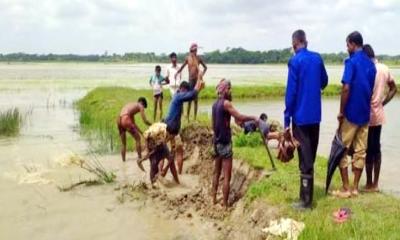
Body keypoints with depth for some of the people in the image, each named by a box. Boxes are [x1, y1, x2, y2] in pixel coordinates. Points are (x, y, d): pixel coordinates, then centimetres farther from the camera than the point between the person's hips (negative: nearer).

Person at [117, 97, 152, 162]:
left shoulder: (131, 105, 35)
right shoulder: (140, 106, 13)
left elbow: (133, 123, 37)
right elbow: (145, 121, 6)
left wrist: (141, 132, 39)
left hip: (119, 120, 7)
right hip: (126, 119, -7)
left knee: (123, 143, 20)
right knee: (138, 138, 8)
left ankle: (123, 159, 20)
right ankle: (140, 158, 10)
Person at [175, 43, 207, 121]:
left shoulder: (198, 58, 3)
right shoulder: (188, 58, 1)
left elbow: (205, 67, 13)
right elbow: (182, 67, 12)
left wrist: (202, 74, 1)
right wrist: (177, 73, 4)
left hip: (197, 79, 1)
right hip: (191, 79, -1)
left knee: (196, 99, 5)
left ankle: (195, 117, 9)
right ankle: (187, 116, 5)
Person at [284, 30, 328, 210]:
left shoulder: (295, 61, -11)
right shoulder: (318, 58, 6)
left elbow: (291, 92, -14)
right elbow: (324, 82, 20)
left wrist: (287, 122, -11)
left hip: (301, 117, -6)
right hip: (315, 116, 6)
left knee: (305, 160, -2)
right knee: (310, 156, 14)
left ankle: (306, 201, 4)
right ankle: (307, 196, 23)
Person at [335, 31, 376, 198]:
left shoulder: (351, 61, -13)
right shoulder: (371, 64, 9)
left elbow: (346, 88, -19)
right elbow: (371, 89, 14)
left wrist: (341, 112, -12)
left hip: (351, 113, -7)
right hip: (365, 113, 7)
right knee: (360, 151, 8)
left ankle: (345, 189, 5)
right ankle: (355, 188, 14)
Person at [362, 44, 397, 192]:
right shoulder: (384, 69, 6)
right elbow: (393, 89, 14)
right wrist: (383, 103, 12)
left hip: (367, 115, -7)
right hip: (379, 115, 7)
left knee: (368, 150, 0)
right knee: (376, 148, 13)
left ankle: (369, 184, 8)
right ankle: (375, 183, 19)